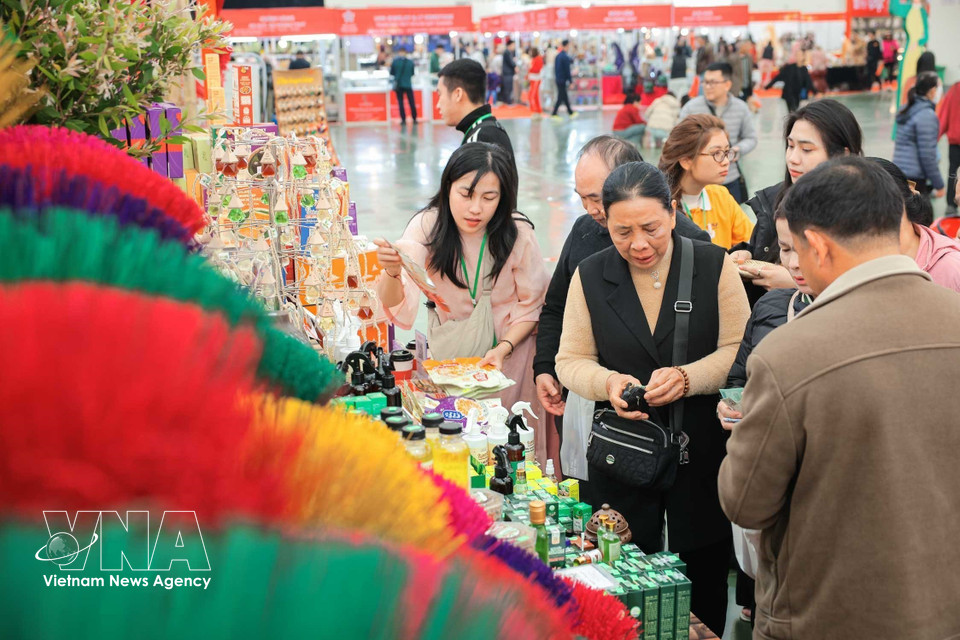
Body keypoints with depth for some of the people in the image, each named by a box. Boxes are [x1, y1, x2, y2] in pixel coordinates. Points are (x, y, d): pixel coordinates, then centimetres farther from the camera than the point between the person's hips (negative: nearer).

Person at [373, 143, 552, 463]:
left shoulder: (518, 234, -18)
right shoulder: (427, 226, -18)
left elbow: (531, 306, -6)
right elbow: (397, 305, -26)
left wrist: (503, 348, -21)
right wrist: (392, 273, -47)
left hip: (509, 343, -1)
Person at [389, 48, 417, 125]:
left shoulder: (395, 61, -7)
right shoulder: (410, 62, -4)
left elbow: (391, 73, 2)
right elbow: (412, 73, 8)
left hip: (399, 84, -1)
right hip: (408, 85, 1)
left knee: (400, 102, 5)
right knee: (412, 102, 8)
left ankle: (403, 119, -1)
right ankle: (414, 119, 10)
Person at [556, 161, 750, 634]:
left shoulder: (714, 265, -3)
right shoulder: (590, 276, 2)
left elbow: (739, 350, -3)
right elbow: (571, 360, 5)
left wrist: (687, 378, -20)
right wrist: (607, 382, -16)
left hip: (703, 450, -1)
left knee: (705, 578, 8)